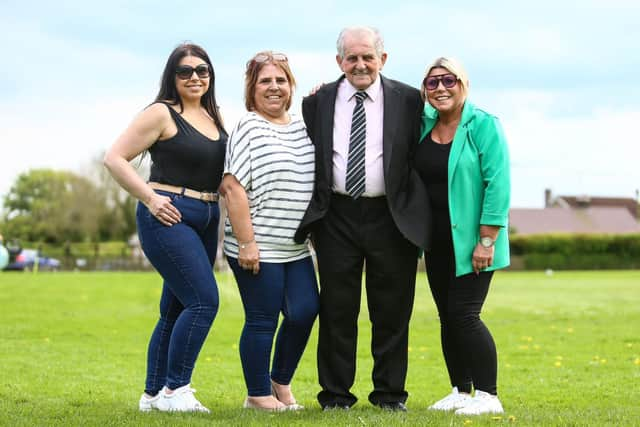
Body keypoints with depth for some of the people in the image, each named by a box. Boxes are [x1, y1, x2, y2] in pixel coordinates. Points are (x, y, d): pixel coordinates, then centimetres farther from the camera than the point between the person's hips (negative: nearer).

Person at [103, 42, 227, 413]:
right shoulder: (161, 114, -6)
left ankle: (153, 394, 18)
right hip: (168, 216, -8)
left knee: (176, 310, 10)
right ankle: (174, 389, -7)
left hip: (205, 221, 8)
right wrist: (149, 197, -14)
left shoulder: (213, 117, 14)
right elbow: (115, 158, -9)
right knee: (205, 301, -15)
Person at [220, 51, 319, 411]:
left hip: (296, 247, 6)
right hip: (259, 247, -6)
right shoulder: (248, 128, -6)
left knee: (305, 312, 2)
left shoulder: (304, 126, 12)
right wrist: (246, 243, -17)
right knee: (263, 320, 0)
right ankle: (258, 396, 14)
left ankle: (281, 382, 23)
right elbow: (233, 187, -12)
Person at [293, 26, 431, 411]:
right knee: (337, 309, 6)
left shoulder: (408, 100, 1)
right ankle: (336, 394, 15)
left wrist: (416, 214, -2)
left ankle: (390, 393, 18)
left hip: (390, 217, -1)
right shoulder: (318, 101, 5)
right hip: (337, 217, 1)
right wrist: (312, 214, 6)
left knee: (392, 310, 6)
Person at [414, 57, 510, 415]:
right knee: (447, 317, 9)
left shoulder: (484, 125, -11)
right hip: (437, 241, 6)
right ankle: (461, 392, 19)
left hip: (471, 241, -6)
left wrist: (486, 241, -19)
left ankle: (488, 396, -1)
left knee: (464, 314, -10)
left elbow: (498, 186, -15)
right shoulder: (423, 124, 6)